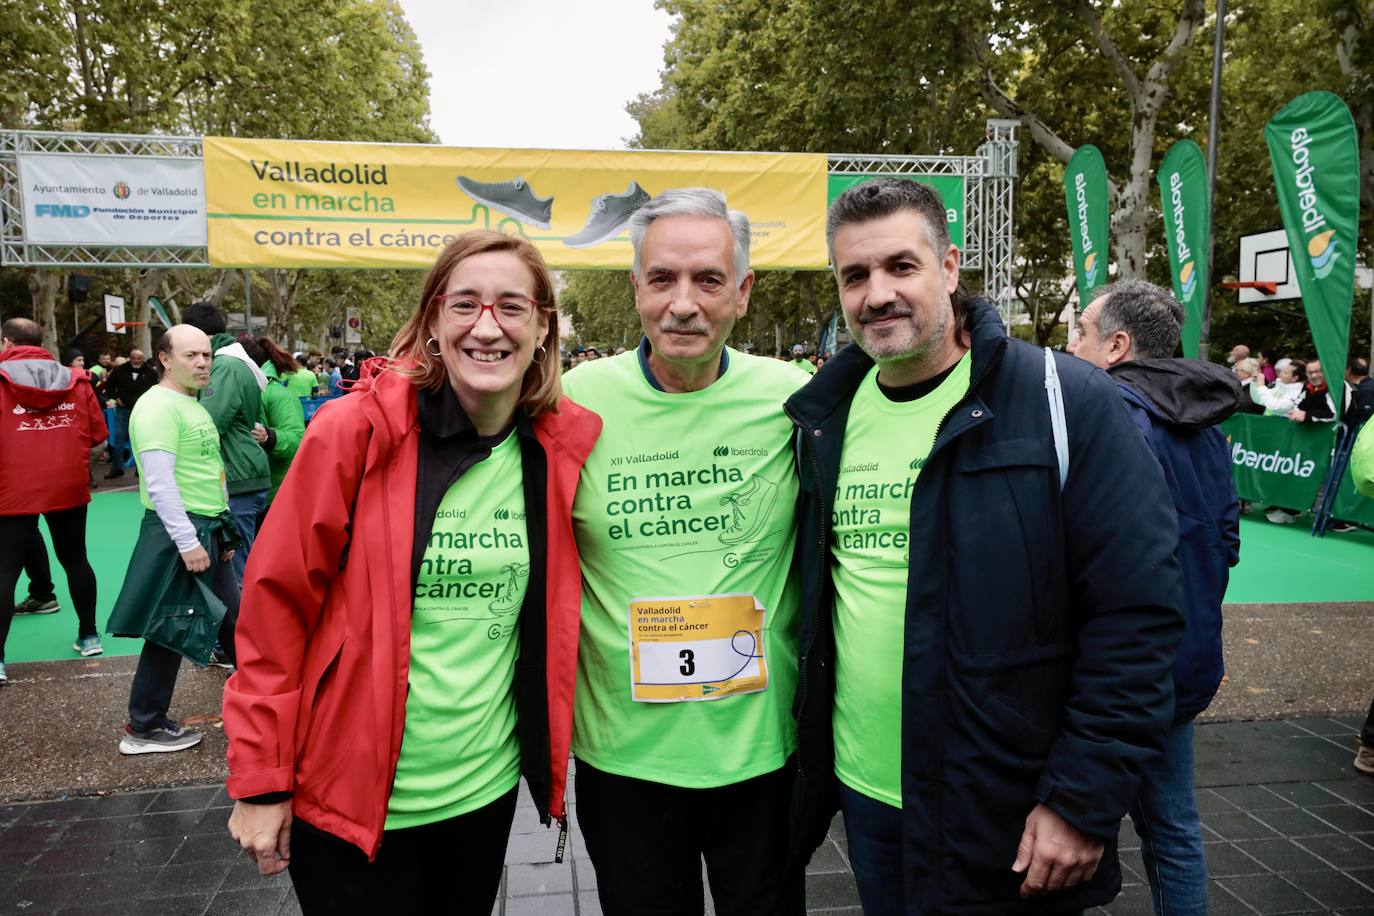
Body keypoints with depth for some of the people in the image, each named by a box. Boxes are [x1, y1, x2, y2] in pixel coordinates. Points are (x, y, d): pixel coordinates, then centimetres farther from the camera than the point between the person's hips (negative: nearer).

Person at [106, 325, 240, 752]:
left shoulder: (192, 404, 15)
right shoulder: (158, 406, -16)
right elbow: (159, 483, -24)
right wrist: (187, 541, -25)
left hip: (208, 530, 10)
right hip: (179, 534, -10)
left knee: (234, 621, 16)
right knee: (169, 632, 1)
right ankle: (144, 728, 14)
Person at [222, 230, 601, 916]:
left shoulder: (566, 443, -5)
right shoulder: (357, 429, -15)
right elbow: (277, 602, -11)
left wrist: (550, 750, 6)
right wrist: (261, 781, -8)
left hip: (485, 783, 4)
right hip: (351, 794, -3)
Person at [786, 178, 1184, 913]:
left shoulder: (1064, 403, -13)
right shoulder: (825, 419, 2)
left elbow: (1136, 611, -14)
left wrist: (1084, 802, -14)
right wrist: (807, 754, 9)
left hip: (1012, 819, -4)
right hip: (864, 795, 5)